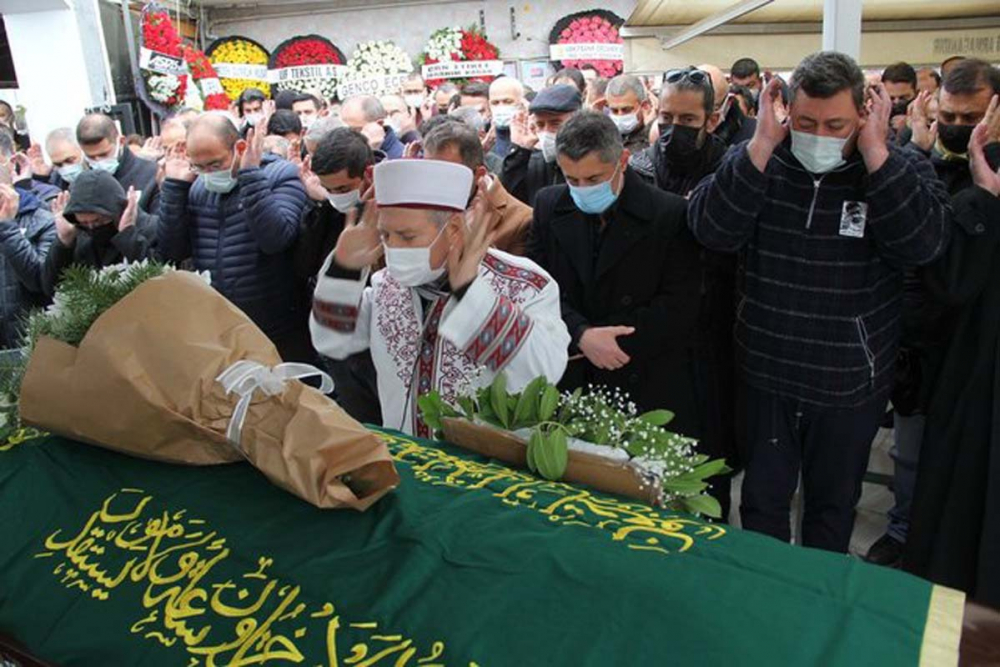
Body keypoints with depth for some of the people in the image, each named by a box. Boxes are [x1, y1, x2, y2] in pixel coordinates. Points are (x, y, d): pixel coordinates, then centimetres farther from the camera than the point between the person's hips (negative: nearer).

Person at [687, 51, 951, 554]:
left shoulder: (901, 170, -6)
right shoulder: (755, 162, -5)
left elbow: (923, 244, -22)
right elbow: (711, 231, -20)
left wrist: (874, 151, -24)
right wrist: (761, 144, -24)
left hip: (850, 382, 0)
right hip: (765, 374, 0)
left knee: (833, 504, 20)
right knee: (762, 502, 16)